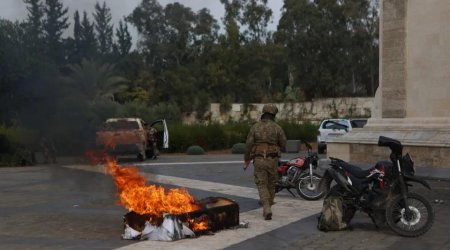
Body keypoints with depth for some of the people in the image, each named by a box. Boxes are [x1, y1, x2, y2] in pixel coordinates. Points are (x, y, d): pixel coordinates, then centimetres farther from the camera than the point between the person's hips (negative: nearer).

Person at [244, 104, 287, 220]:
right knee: (271, 184, 15)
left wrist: (246, 160, 7)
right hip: (272, 159, 1)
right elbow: (283, 144, 1)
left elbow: (248, 144, -3)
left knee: (262, 185, 1)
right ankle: (267, 208, 23)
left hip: (258, 159, -1)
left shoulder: (255, 127, -1)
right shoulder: (277, 128, -1)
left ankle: (267, 209, -15)